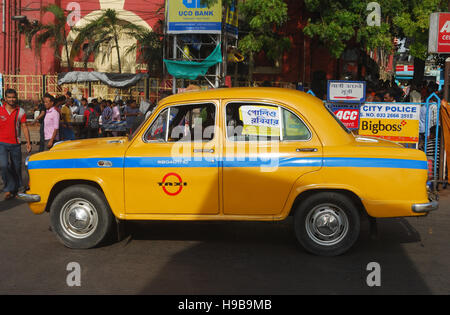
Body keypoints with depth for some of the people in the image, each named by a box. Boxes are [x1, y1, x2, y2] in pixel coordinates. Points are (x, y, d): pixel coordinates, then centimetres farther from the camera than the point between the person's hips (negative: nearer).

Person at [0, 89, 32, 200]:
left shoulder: (20, 111, 2)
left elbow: (24, 127, 3)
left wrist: (28, 142, -3)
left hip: (15, 144, 1)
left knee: (17, 167, 8)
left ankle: (16, 189, 25)